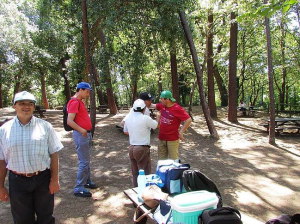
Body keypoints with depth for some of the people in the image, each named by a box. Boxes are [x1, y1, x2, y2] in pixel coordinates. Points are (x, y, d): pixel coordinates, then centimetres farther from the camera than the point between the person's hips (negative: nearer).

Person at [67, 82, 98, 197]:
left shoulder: (80, 102, 15)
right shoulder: (74, 102, -16)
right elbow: (69, 121, -24)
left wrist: (87, 131, 12)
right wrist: (82, 130, -35)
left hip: (86, 134, 10)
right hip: (81, 135, -10)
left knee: (87, 160, 20)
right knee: (84, 162, -5)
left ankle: (87, 181, 34)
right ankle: (79, 189, 5)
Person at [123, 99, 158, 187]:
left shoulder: (128, 118, 4)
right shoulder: (145, 118, -15)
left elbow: (125, 131, 18)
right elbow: (156, 125, 1)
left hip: (131, 148, 7)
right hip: (142, 149, -7)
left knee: (135, 173, 15)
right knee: (145, 174, 2)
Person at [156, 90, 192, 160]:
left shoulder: (177, 109, -18)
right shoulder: (162, 106, 2)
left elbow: (189, 120, -20)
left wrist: (181, 132, -17)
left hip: (172, 139, -7)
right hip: (161, 138, 7)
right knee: (161, 160, 17)